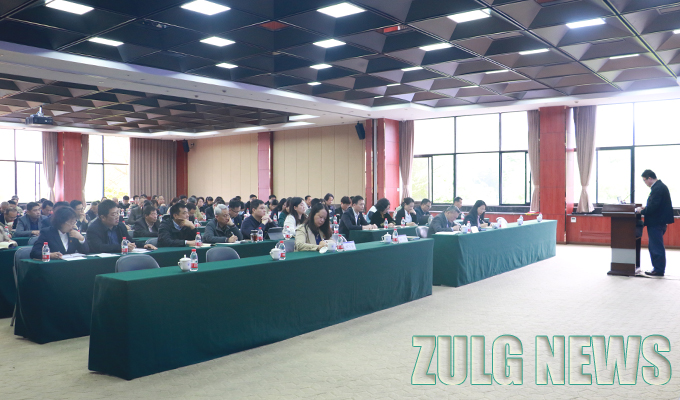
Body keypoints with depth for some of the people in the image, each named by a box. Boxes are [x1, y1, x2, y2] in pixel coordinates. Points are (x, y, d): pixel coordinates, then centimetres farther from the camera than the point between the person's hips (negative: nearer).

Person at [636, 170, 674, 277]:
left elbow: (653, 206, -24)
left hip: (656, 222, -11)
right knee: (656, 246, 16)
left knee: (656, 247, -4)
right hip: (660, 221, 11)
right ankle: (659, 268, 22)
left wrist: (641, 211, -10)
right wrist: (645, 208, 11)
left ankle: (659, 270, 1)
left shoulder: (657, 188, -20)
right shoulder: (661, 186, 14)